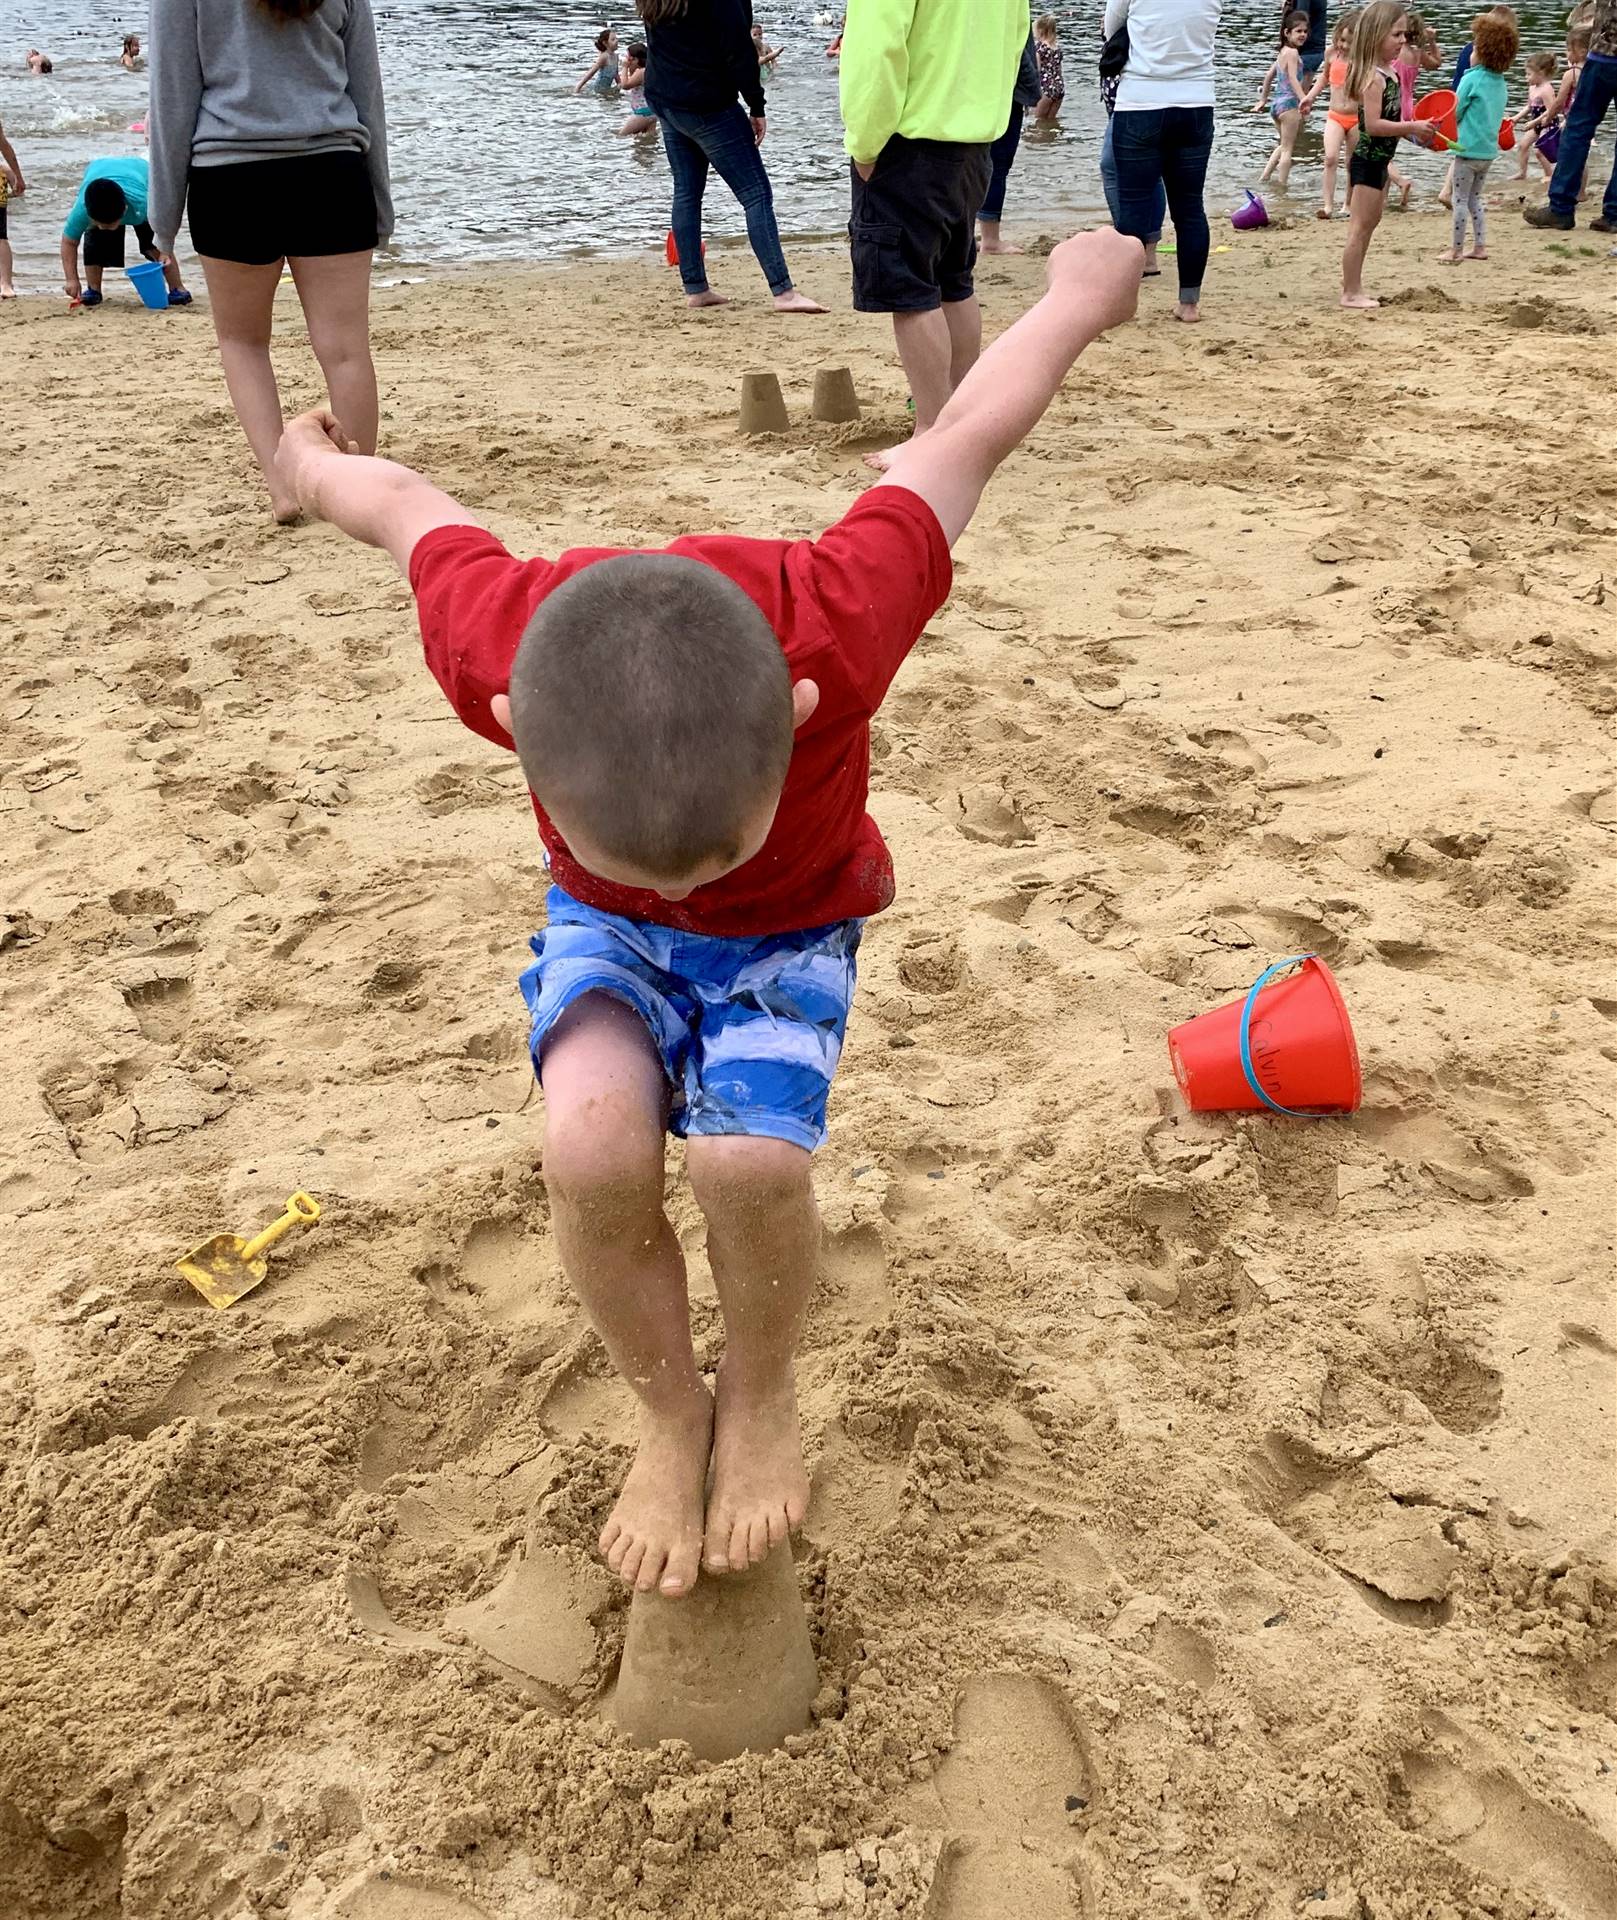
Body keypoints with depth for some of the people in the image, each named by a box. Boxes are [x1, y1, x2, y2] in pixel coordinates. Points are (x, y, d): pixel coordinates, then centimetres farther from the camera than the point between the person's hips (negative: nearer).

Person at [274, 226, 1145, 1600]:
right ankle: (671, 1416, 3)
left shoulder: (834, 626, -40)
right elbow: (405, 504, -11)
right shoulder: (495, 649, -36)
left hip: (791, 926, -1)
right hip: (601, 924, 1)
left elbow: (963, 441, -21)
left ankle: (764, 1398, 7)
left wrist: (1082, 292, -1)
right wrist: (314, 464, 14)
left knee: (748, 1157, -26)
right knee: (595, 1147, -26)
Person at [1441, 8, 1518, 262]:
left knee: (1460, 200, 0)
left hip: (1468, 149, -7)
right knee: (1475, 197, 18)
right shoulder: (1501, 83, 8)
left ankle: (1457, 250, 3)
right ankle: (1480, 246, 18)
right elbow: (1493, 115, 16)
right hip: (1489, 150, 7)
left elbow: (1455, 113, -10)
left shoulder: (1472, 79, -14)